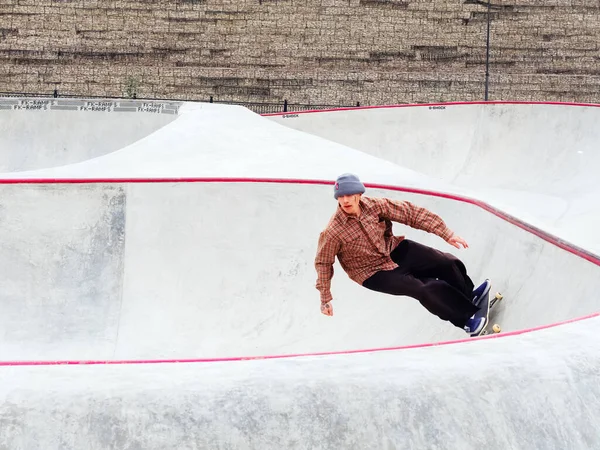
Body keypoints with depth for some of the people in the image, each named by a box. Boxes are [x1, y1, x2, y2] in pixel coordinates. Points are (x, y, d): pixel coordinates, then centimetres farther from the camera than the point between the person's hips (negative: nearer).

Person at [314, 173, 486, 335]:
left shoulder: (373, 205, -15)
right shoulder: (333, 232, -24)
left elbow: (410, 213, -11)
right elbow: (323, 263, -10)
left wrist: (447, 234, -13)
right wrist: (325, 299, -4)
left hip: (394, 250, 5)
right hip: (374, 273, -4)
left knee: (448, 263, -4)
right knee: (425, 290, -23)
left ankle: (469, 298, 25)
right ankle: (466, 318, -3)